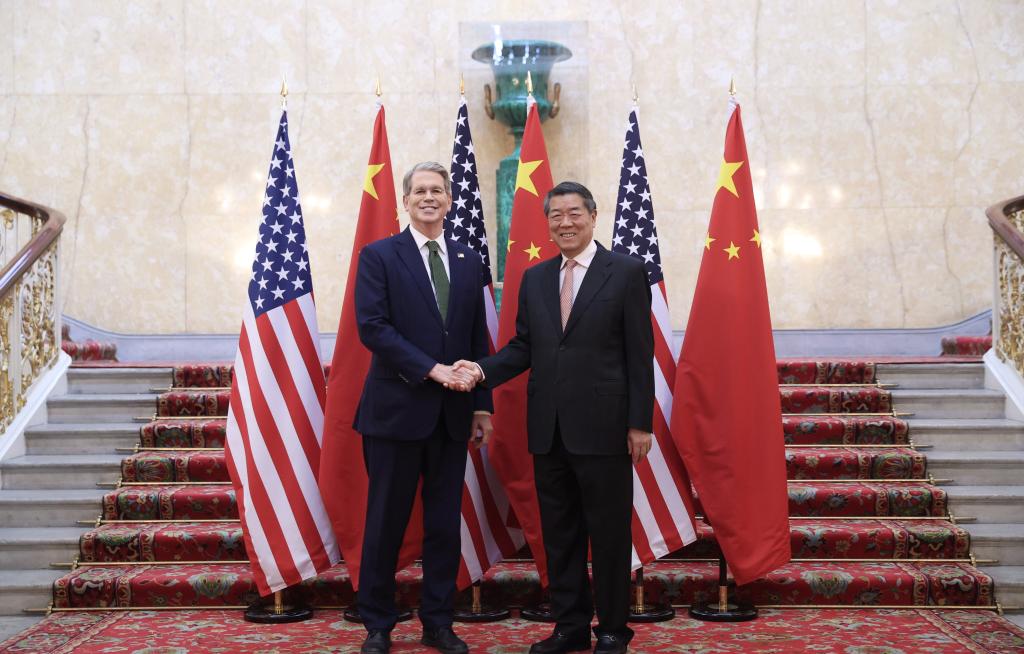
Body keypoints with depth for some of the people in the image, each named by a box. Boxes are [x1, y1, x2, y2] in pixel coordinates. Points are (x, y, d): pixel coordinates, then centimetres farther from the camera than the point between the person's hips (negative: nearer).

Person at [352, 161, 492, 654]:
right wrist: (431, 369, -17)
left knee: (445, 524, 9)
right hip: (397, 408, -4)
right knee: (386, 523, 5)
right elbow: (372, 326, -11)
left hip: (453, 413, 4)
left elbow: (478, 339, 12)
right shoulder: (379, 256, -1)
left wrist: (482, 404, 7)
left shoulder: (469, 261, 12)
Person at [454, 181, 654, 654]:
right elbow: (522, 348, 11)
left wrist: (640, 422, -9)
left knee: (609, 532, 6)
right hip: (548, 428, 5)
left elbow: (640, 353, -5)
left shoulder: (626, 272, -3)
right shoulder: (534, 278, 12)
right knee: (559, 533, 12)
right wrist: (484, 370, -8)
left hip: (602, 427, -5)